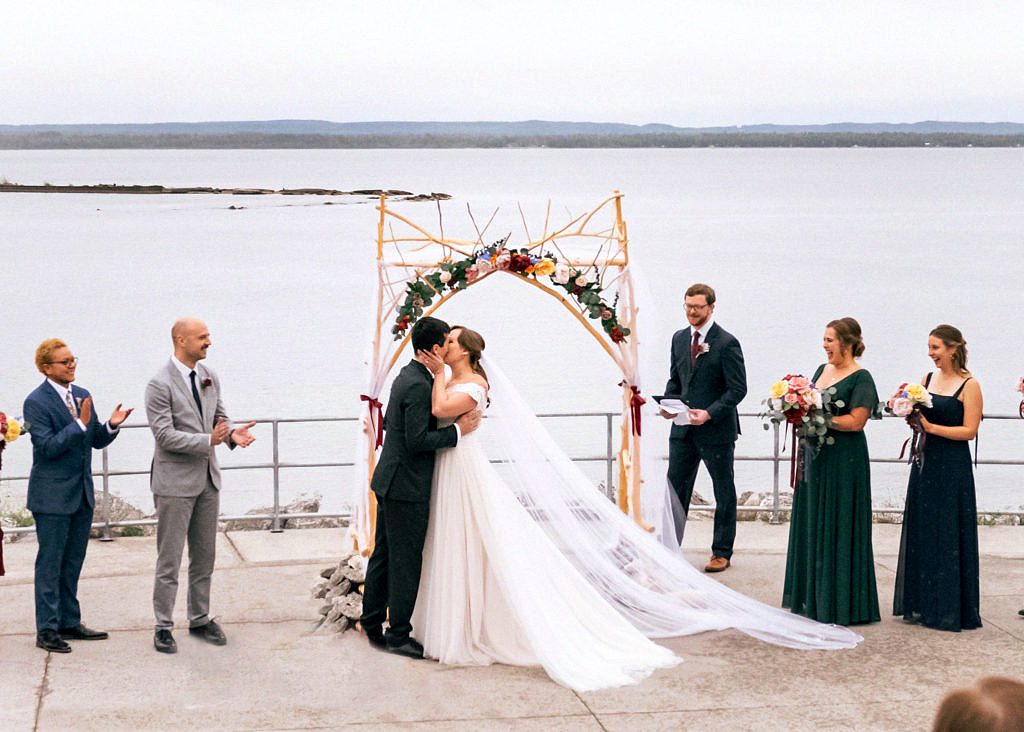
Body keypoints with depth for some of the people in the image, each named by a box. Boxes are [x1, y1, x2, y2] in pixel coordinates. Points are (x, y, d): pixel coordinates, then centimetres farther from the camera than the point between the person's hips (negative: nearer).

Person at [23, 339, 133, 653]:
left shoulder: (82, 395, 8)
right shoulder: (36, 402, -13)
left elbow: (96, 441, 11)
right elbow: (47, 447, -20)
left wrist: (111, 425, -9)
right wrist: (81, 423, -24)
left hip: (82, 493, 7)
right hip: (53, 496, -7)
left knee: (73, 563, 15)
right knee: (50, 564, 0)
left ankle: (70, 622, 24)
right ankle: (47, 630, 7)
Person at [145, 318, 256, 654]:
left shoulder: (209, 377, 7)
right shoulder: (160, 385, -15)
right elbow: (165, 436, -20)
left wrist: (232, 434, -7)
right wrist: (208, 440, -27)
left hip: (207, 479, 7)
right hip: (175, 481, -7)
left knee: (204, 557, 14)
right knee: (169, 560, 1)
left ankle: (200, 619, 26)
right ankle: (163, 626, 10)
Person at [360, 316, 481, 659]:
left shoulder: (405, 377, 11)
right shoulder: (419, 386, -20)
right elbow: (417, 441, -23)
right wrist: (458, 429, -17)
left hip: (388, 481, 10)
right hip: (407, 487, -10)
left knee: (383, 554, 16)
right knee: (406, 561, -1)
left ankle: (372, 626, 25)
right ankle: (398, 634, 6)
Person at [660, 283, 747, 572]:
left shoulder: (726, 343, -12)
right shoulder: (679, 338, 8)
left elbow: (737, 389, -13)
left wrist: (709, 413, -23)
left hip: (716, 430, -5)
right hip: (683, 429, 6)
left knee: (724, 493, 8)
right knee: (675, 489, 5)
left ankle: (721, 553, 17)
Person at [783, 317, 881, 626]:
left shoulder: (860, 378, -11)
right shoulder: (822, 370, 12)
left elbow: (856, 421, -18)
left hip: (845, 461, -8)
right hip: (816, 456, 8)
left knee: (838, 527, -2)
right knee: (812, 524, 11)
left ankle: (839, 601, 6)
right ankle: (812, 596, 21)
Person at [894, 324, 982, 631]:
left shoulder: (969, 385, -9)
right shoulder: (928, 379, 9)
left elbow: (969, 430, -14)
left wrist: (931, 427, -19)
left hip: (952, 468, -6)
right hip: (925, 462, 7)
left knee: (949, 536, -2)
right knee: (921, 533, 10)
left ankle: (949, 609, 7)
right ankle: (922, 605, 20)